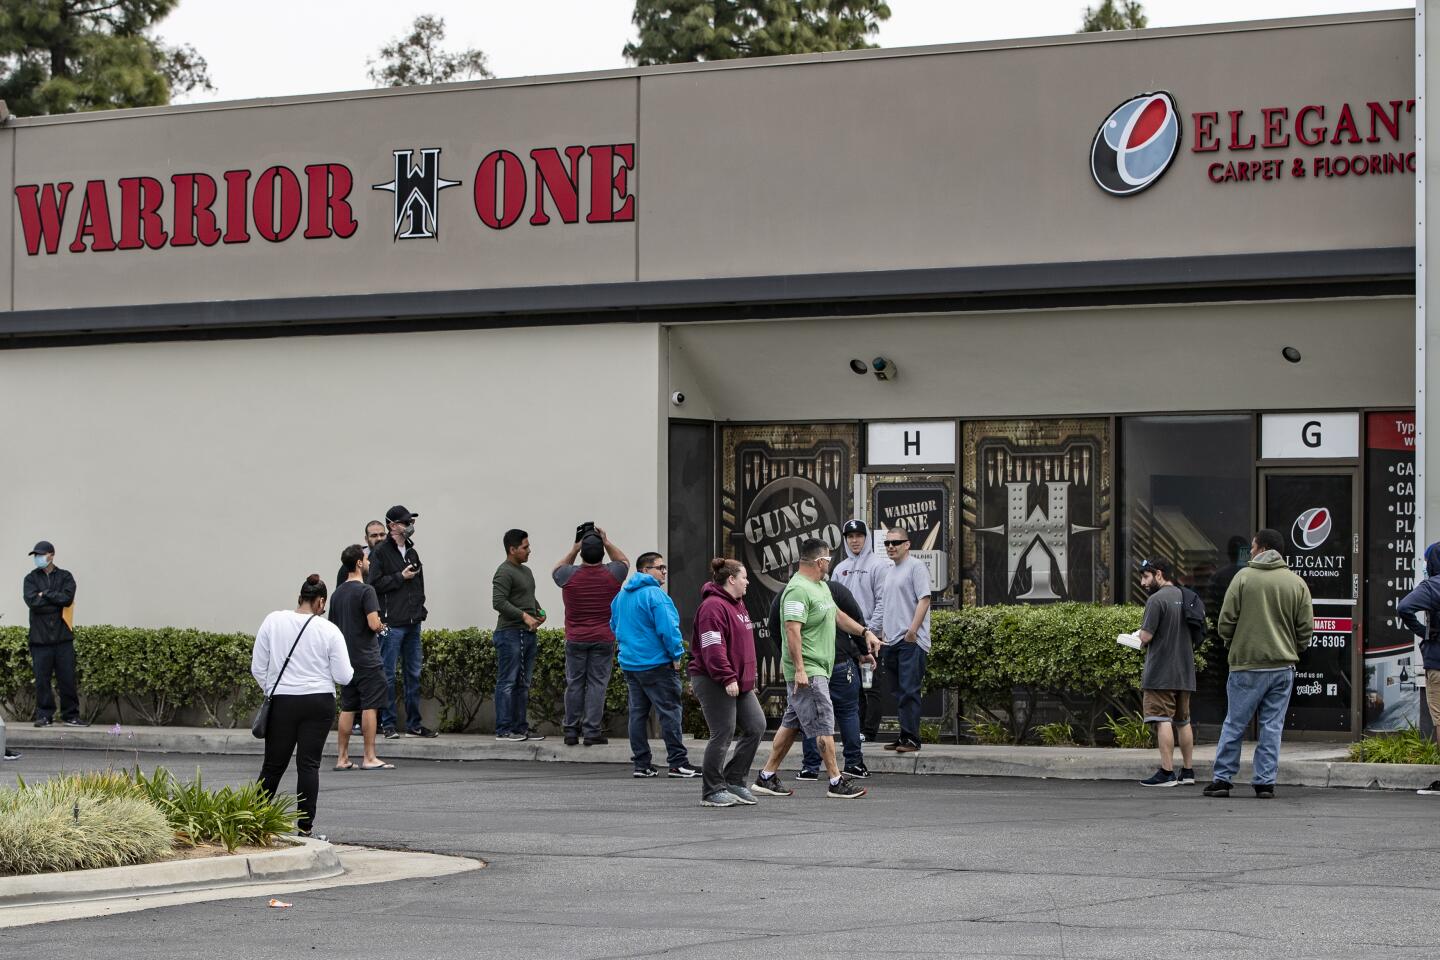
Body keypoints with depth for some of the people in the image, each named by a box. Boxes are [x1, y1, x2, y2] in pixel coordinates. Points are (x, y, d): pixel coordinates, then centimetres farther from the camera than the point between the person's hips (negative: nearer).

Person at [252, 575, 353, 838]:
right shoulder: (329, 631, -5)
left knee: (273, 764, 11)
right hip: (319, 703, -1)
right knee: (309, 764, 1)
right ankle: (305, 825, 0)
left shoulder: (273, 621, -1)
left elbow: (257, 668, 3)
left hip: (282, 701, 1)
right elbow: (344, 676, -3)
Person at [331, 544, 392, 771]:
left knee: (347, 708, 9)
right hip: (367, 659, -7)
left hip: (346, 658, 7)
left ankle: (342, 758, 9)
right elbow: (374, 624, -20)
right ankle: (369, 758, -4)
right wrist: (381, 626, 2)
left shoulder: (337, 594, 11)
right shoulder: (366, 591, -12)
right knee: (369, 707, -4)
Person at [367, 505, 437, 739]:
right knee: (388, 675, -3)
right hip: (392, 623, -7)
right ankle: (388, 724, 1)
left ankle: (414, 724, 14)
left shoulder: (412, 552, 17)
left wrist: (419, 610, 16)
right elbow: (374, 584, -14)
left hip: (413, 623, 7)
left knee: (414, 675, 9)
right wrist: (400, 577, -13)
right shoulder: (380, 552, -6)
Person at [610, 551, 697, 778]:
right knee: (669, 712, -5)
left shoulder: (621, 595, 13)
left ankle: (641, 764, 10)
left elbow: (615, 626, 22)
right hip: (657, 663, -8)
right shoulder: (655, 594, -15)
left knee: (637, 713, 9)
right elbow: (667, 628, -20)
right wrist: (676, 655, -10)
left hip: (630, 663, 8)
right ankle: (678, 763, -6)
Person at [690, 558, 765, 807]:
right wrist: (727, 678, -25)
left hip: (740, 682, 10)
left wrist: (749, 677, 24)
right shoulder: (713, 607, -16)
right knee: (723, 735, -6)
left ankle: (735, 781, 15)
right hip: (713, 682, -10)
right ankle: (712, 791, 4)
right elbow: (712, 648, -23)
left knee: (756, 727, 6)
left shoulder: (737, 604, 17)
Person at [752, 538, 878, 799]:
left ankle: (766, 777, 16)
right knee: (823, 724, -7)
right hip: (807, 670, -11)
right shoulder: (798, 590, -17)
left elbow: (837, 615, 30)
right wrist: (799, 669, -27)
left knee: (791, 724, 12)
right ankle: (837, 782, -4)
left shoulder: (821, 586, 16)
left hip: (818, 668, 11)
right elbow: (792, 630, -23)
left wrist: (865, 632, 23)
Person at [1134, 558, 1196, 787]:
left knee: (1163, 721, -8)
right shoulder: (1185, 597, 12)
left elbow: (1146, 636, -19)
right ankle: (1187, 771, 18)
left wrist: (1141, 640, 6)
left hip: (1161, 674, -8)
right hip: (1185, 672, 8)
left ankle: (1166, 772, -11)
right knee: (1183, 721, 14)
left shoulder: (1157, 600, -13)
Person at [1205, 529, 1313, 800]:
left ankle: (1222, 779, 8)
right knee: (1272, 726, 7)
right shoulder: (1297, 584, 5)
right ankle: (1266, 782, 5)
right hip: (1283, 666, 2)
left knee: (1234, 724, 6)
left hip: (1247, 665, -2)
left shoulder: (1243, 577, -4)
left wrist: (1232, 644, 14)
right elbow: (1306, 629, 3)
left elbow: (1226, 621, -5)